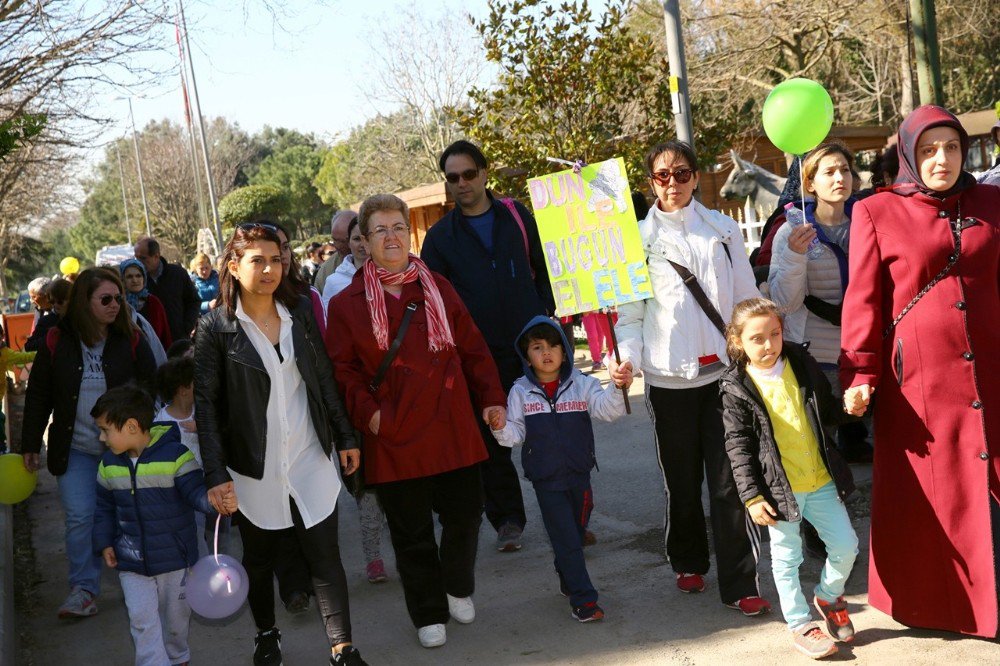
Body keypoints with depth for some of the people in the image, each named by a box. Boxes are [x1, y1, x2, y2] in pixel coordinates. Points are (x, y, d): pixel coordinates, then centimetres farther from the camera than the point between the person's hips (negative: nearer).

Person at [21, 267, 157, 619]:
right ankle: (83, 589, 9)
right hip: (76, 449, 0)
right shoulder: (58, 341, -3)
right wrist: (30, 445, 4)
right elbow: (38, 396, 3)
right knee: (79, 517, -4)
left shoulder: (131, 339, -4)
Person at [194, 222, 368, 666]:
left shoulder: (300, 311, 2)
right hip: (254, 467, -2)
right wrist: (215, 474, -15)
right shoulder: (215, 328, -9)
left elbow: (324, 379, 9)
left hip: (310, 460, 2)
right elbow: (205, 404, -9)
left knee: (326, 556, 0)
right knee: (258, 558, 16)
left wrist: (344, 437, 10)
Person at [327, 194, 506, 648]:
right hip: (393, 437, -2)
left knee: (465, 514, 11)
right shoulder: (347, 304, 0)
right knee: (411, 533, 8)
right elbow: (343, 369, -2)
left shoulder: (438, 288, 7)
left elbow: (473, 349, 8)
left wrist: (491, 398, 1)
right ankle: (429, 614, 28)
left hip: (453, 430, 2)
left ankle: (458, 589, 39)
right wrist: (366, 411, -16)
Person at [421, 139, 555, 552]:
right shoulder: (440, 236, 5)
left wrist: (546, 314, 0)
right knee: (492, 436, 6)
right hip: (480, 352, 0)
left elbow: (544, 267, 11)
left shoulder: (516, 216, 6)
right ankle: (507, 519, 18)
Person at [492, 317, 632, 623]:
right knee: (566, 540, -2)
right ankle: (583, 600, 4)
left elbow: (605, 409, -15)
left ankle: (567, 579, 41)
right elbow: (515, 434, -1)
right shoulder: (521, 392, -2)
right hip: (546, 480, -2)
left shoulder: (582, 384, -3)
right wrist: (500, 428, -23)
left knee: (577, 532, 18)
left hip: (579, 474, 2)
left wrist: (618, 388, -34)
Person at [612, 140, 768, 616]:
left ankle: (740, 584, 4)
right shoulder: (638, 237, 4)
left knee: (730, 482, -3)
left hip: (724, 369, 1)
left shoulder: (723, 230, 9)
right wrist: (626, 357, -14)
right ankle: (688, 563, 32)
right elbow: (630, 311, 2)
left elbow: (746, 298, 11)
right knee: (681, 480, 11)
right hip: (669, 375, 0)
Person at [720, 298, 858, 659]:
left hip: (821, 480, 4)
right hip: (778, 489, -3)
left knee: (846, 545, 10)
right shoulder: (736, 387, -10)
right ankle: (800, 624, 27)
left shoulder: (802, 363, 0)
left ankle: (828, 595, 38)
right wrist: (752, 496, -10)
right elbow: (738, 446, -8)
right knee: (786, 559, 9)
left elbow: (826, 410, 14)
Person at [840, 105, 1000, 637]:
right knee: (927, 498, 5)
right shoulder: (877, 213, 1)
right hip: (918, 378, -2)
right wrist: (859, 373, -10)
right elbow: (863, 300, -2)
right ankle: (931, 602, 19)